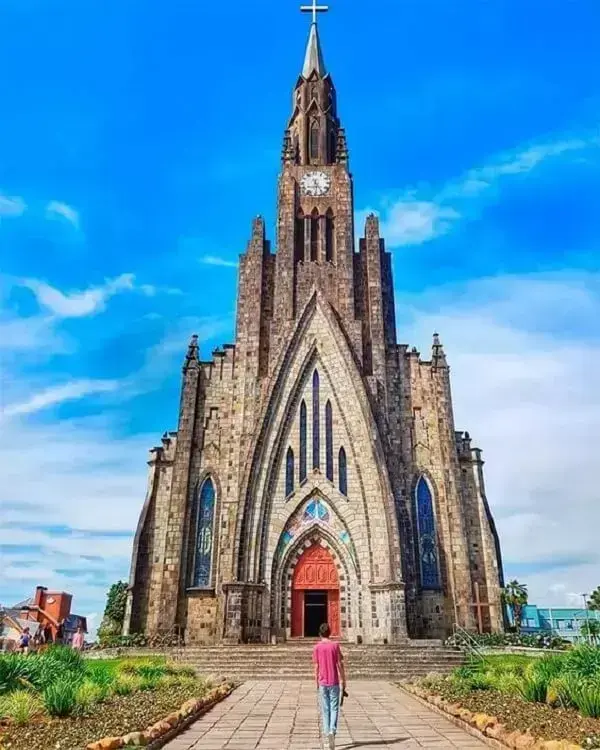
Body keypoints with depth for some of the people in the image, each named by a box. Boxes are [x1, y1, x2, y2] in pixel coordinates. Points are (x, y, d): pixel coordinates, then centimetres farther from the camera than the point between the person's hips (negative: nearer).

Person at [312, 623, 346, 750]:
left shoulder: (317, 647, -2)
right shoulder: (335, 645, -5)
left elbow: (316, 667, 1)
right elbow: (340, 664, -5)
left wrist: (317, 682, 11)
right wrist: (343, 680, 3)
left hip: (323, 683, 1)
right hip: (334, 682, -1)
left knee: (325, 709, 11)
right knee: (334, 708, 2)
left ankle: (326, 733, 11)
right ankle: (332, 731, -15)